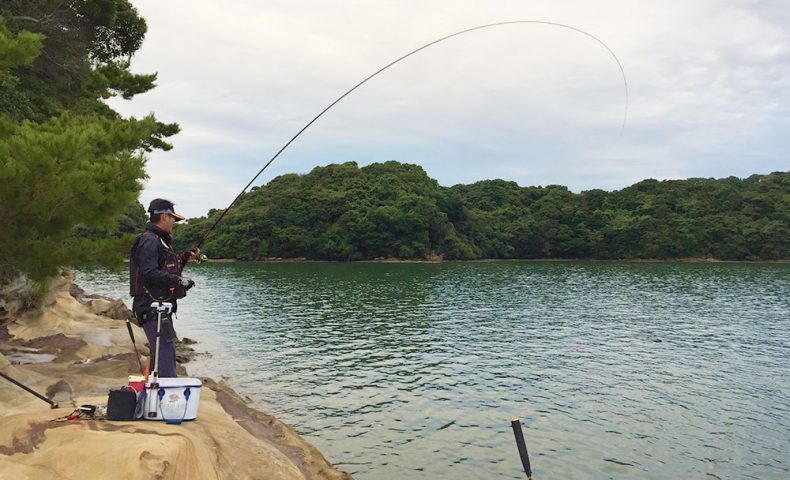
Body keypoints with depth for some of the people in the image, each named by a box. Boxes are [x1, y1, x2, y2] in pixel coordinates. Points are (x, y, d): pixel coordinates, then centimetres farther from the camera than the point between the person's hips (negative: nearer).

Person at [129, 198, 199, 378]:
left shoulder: (159, 240, 20)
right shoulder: (149, 240, -13)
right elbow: (150, 273, -24)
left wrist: (184, 258, 17)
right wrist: (179, 281, -20)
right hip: (153, 309, -11)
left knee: (159, 356, 18)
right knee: (165, 356, -12)